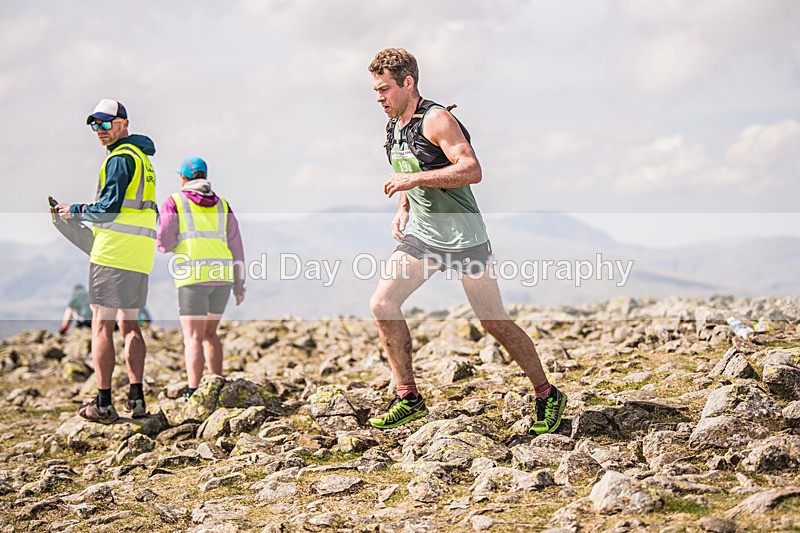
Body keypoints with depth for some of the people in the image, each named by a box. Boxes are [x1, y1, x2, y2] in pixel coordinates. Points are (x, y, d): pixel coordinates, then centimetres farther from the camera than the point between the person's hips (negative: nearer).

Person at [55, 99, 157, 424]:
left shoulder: (120, 158, -10)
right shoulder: (142, 157, 20)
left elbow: (108, 208, -15)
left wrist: (74, 211, 0)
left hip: (114, 254, -9)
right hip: (139, 255, 9)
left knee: (102, 326, -5)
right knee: (129, 325, 12)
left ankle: (103, 405, -6)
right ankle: (136, 398, 9)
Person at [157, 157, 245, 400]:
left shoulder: (174, 202, 6)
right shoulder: (222, 205, 18)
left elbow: (164, 243, -1)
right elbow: (236, 245, 13)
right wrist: (239, 286, 16)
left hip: (193, 275, -5)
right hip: (223, 274, 5)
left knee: (193, 337, -7)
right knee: (209, 332, 19)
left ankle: (193, 395, -19)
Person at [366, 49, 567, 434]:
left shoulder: (436, 119, -16)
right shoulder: (393, 126, 10)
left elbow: (472, 170, -26)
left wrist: (416, 179, -28)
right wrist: (403, 209, 8)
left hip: (463, 237, -7)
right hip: (421, 235, 8)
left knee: (494, 322, -2)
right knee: (382, 303, -6)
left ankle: (547, 396, 16)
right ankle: (408, 398, 6)